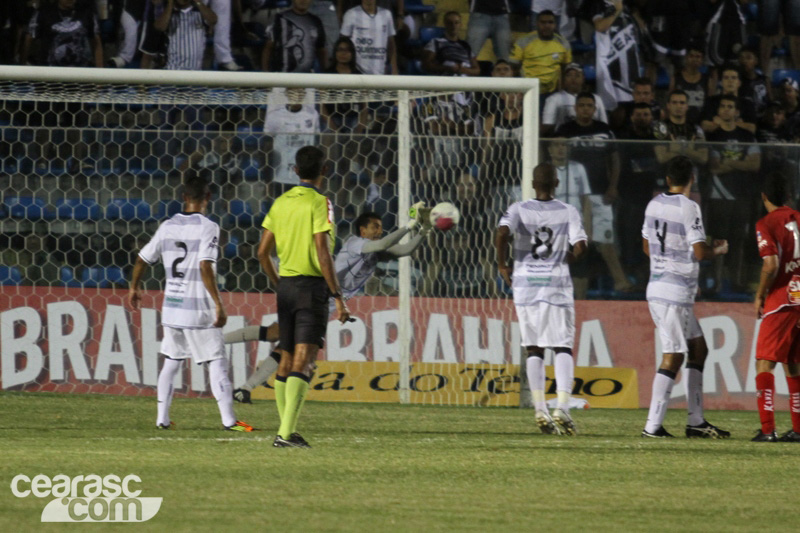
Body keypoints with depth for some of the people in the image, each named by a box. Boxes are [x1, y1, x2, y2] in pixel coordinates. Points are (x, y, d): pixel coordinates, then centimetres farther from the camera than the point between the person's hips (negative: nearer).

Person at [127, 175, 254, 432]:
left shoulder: (167, 227, 6)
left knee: (171, 362, 16)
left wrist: (134, 288, 30)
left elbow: (143, 259, 12)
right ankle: (228, 419, -6)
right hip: (199, 309, -5)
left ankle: (162, 418, 15)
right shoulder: (208, 228, -10)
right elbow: (206, 268, -21)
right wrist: (218, 304, -20)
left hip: (171, 306, 5)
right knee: (217, 362, -1)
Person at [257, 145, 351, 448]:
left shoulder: (281, 202, 10)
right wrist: (337, 296, -15)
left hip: (286, 286, 6)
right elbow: (322, 253, -17)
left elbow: (263, 252, 12)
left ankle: (285, 428, 21)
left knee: (286, 361, 15)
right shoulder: (319, 203, -9)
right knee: (303, 362, -10)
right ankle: (286, 433, -19)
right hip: (312, 286, -6)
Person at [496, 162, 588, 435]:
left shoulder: (518, 209, -1)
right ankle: (562, 407, -15)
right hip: (557, 284, -1)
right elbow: (580, 246, -10)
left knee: (534, 348, 9)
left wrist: (502, 264, -4)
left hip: (525, 283, 1)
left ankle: (540, 410, 4)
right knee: (563, 347, 2)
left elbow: (502, 234, -18)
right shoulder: (567, 212, -1)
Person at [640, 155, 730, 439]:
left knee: (698, 349, 16)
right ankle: (653, 425, -8)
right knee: (673, 357, -6)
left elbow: (647, 246, 19)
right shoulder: (688, 208, -15)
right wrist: (719, 249, 3)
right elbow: (701, 252, -18)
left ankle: (696, 421, 16)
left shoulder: (654, 204, 8)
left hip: (657, 286, 8)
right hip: (676, 294, -8)